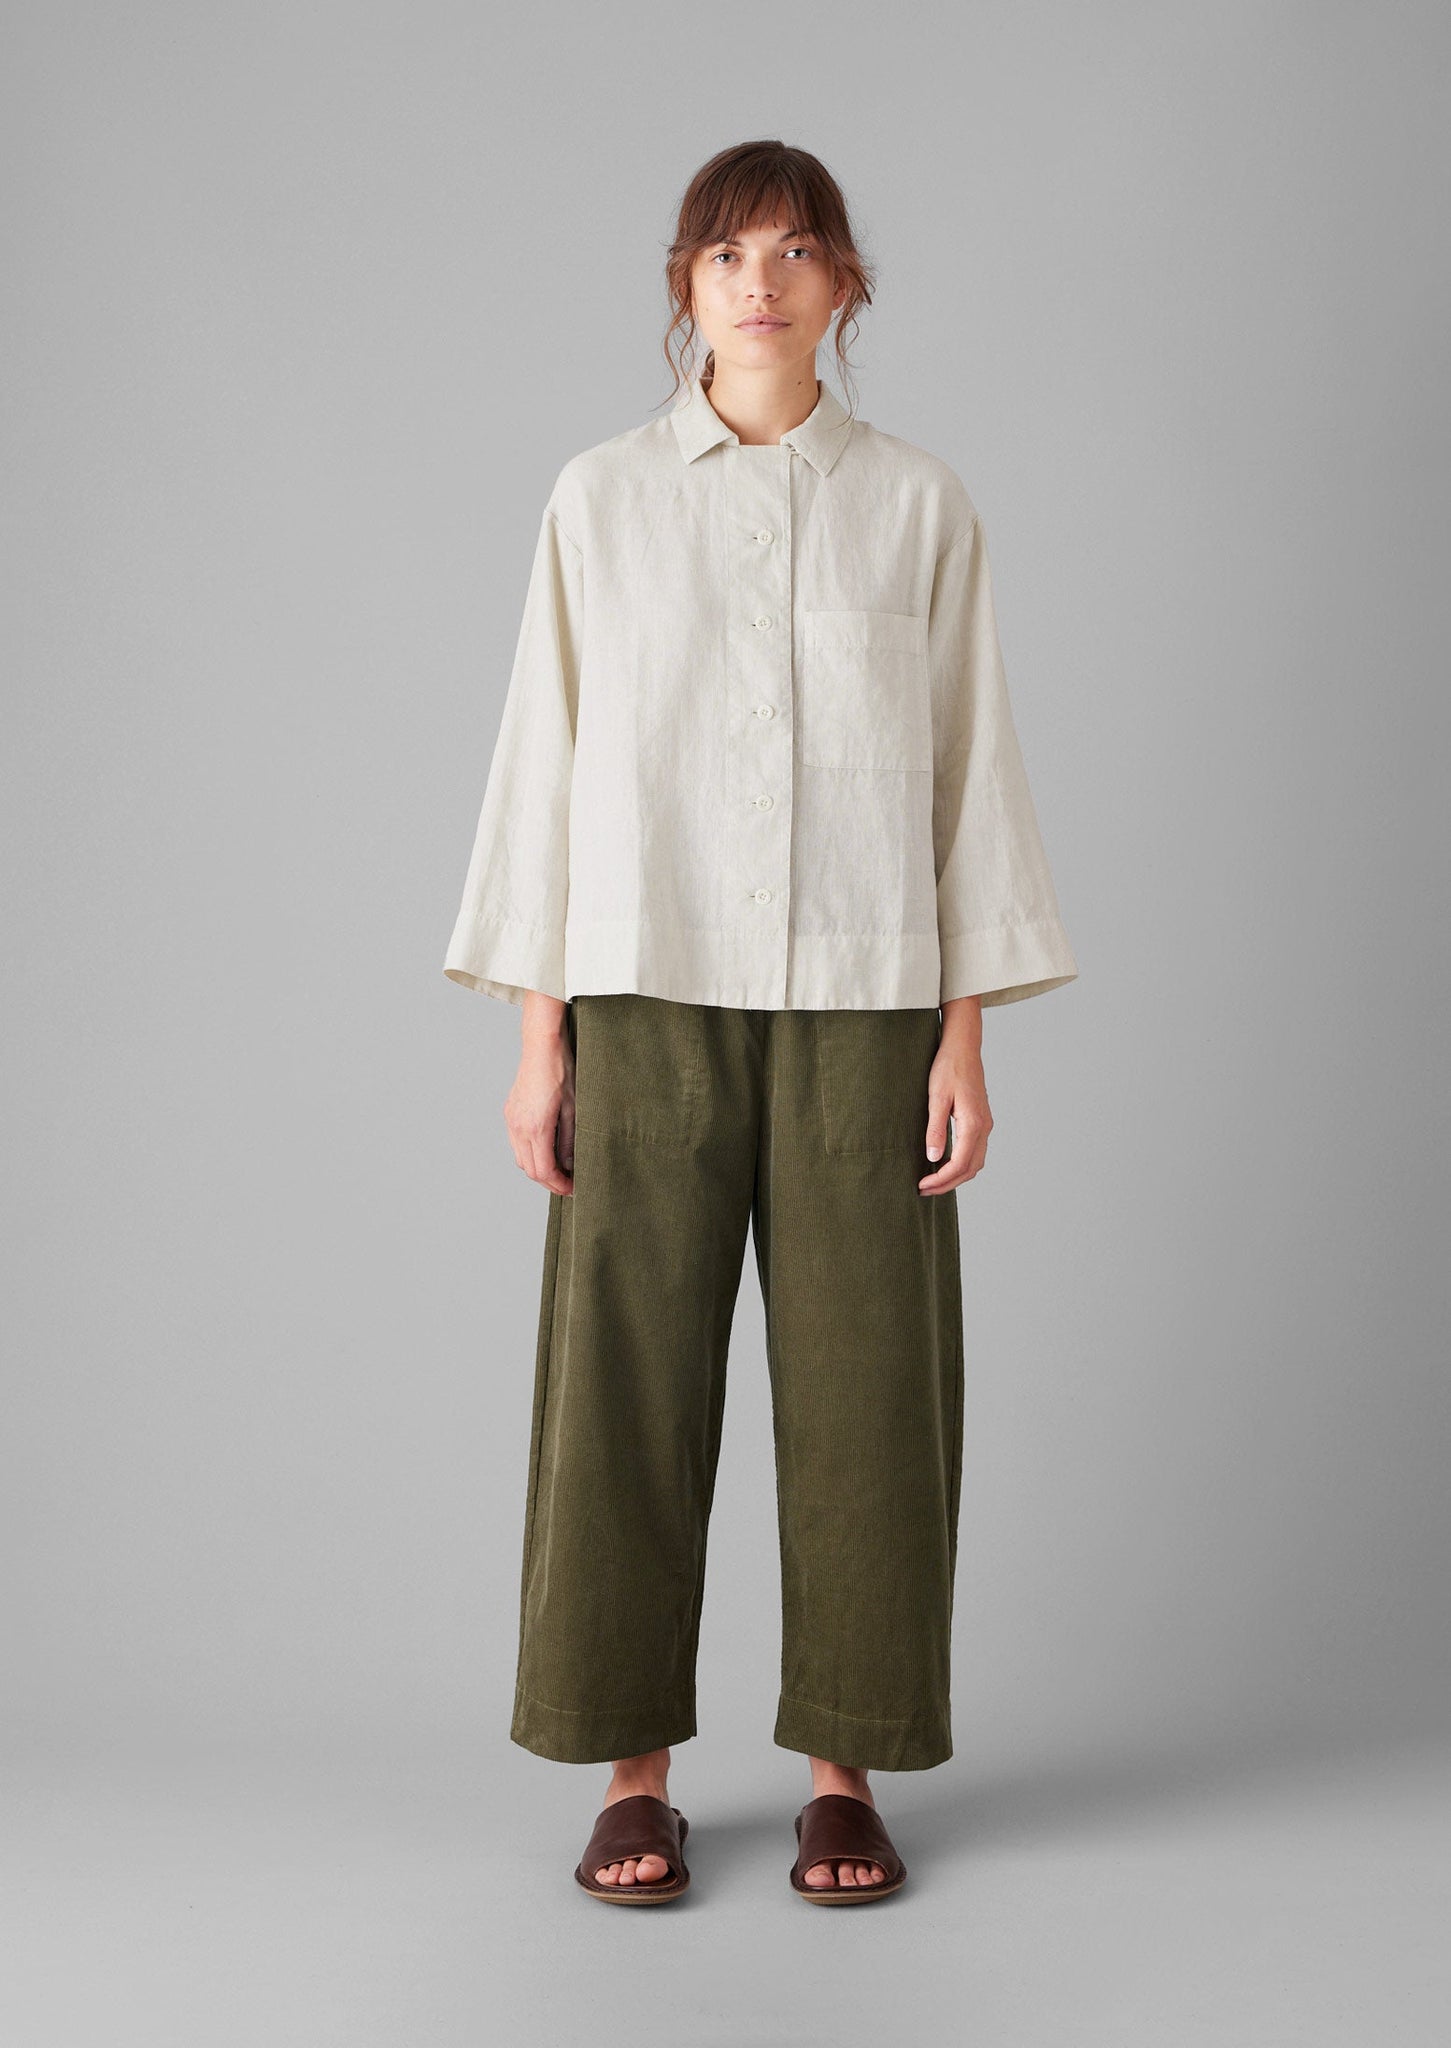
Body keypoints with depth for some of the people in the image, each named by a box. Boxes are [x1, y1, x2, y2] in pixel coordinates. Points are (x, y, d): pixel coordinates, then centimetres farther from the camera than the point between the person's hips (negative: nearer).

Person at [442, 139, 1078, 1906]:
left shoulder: (918, 505, 5)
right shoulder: (600, 499, 5)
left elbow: (968, 771, 4)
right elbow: (549, 760, 5)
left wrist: (966, 1040, -2)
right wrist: (537, 1037, 0)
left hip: (862, 996, 0)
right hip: (649, 990, 0)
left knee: (861, 1382, 3)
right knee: (629, 1379, 2)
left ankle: (843, 1771, 17)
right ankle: (632, 1774, 15)